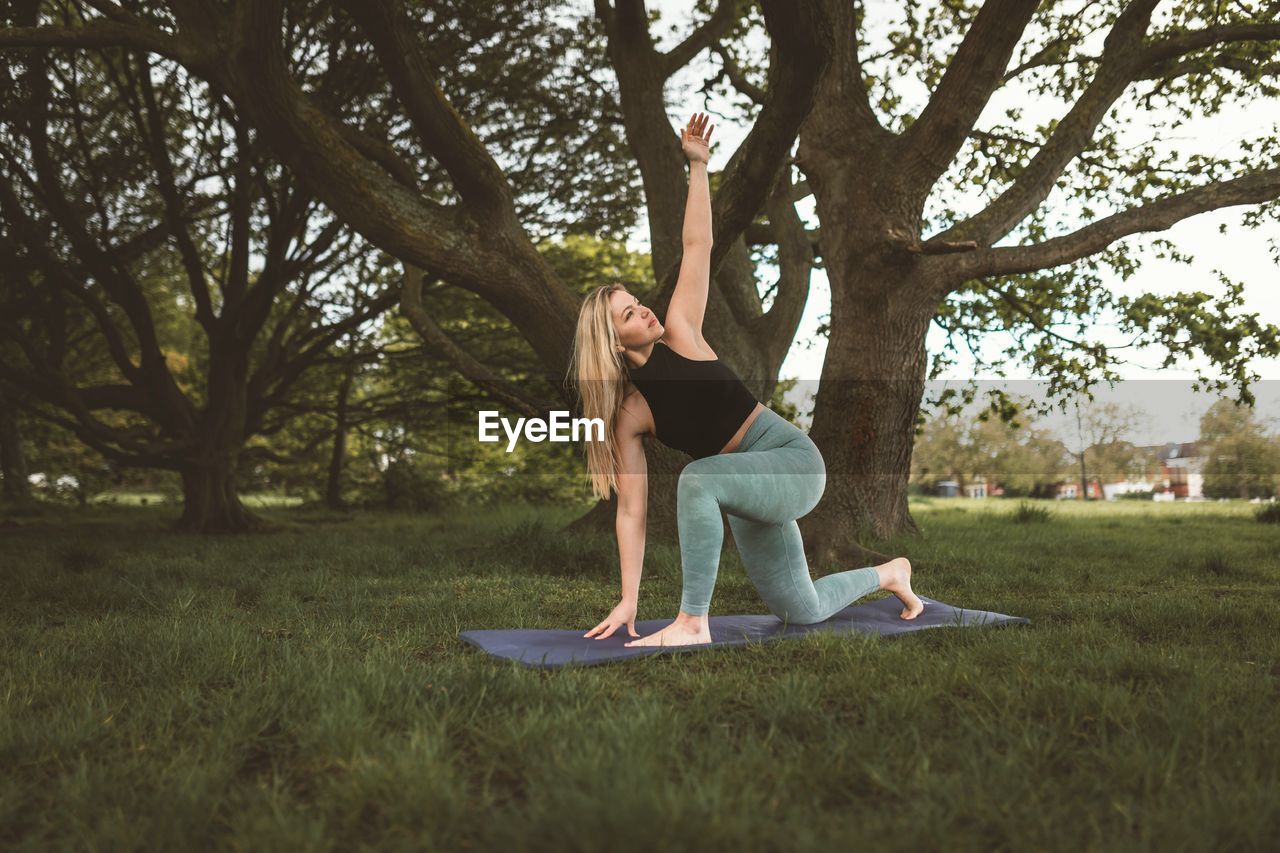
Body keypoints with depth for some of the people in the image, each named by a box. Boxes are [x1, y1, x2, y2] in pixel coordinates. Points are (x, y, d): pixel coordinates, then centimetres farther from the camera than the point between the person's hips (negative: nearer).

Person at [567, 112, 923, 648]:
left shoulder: (679, 335, -8)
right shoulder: (626, 414, -7)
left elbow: (697, 247, -7)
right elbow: (631, 510, -8)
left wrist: (697, 166, -15)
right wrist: (628, 601, -11)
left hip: (793, 461, -4)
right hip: (746, 486, 4)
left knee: (698, 478, -34)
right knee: (802, 613, 15)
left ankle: (694, 622, -23)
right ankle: (888, 573, 46)